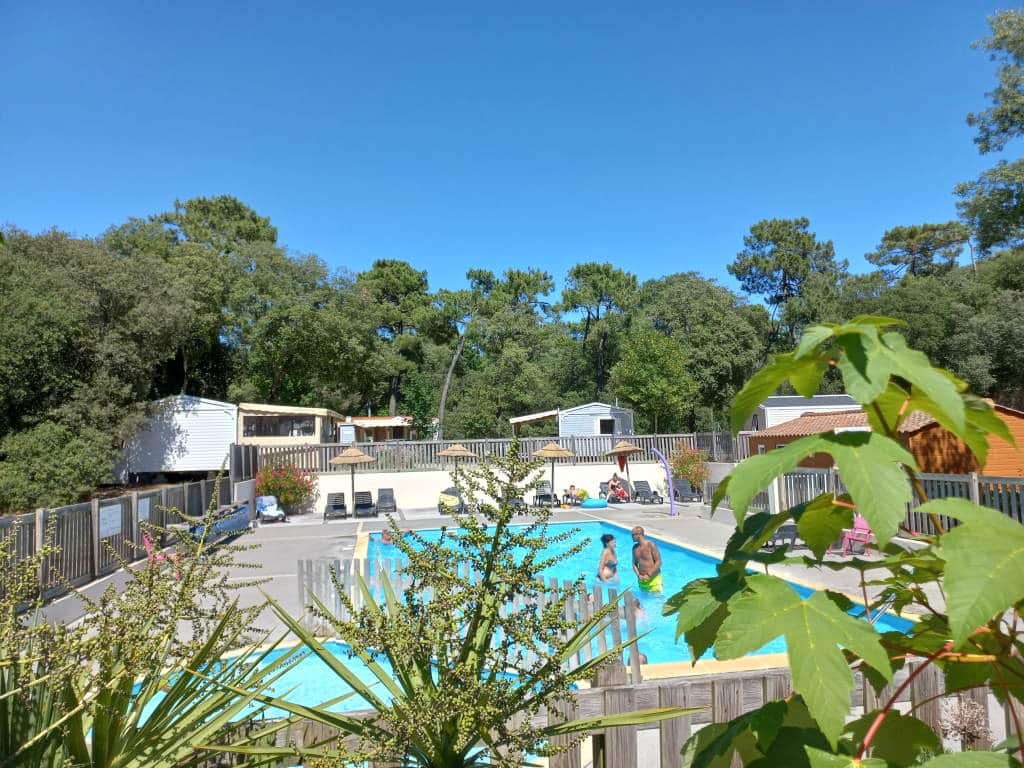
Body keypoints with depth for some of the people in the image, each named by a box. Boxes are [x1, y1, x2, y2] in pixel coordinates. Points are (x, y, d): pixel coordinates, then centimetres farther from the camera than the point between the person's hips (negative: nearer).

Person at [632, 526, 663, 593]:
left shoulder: (651, 545, -13)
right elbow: (634, 563, 10)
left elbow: (658, 562, -14)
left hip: (653, 578, -5)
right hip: (641, 579, 5)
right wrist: (638, 575, -8)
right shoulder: (635, 547, 5)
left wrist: (648, 575, -17)